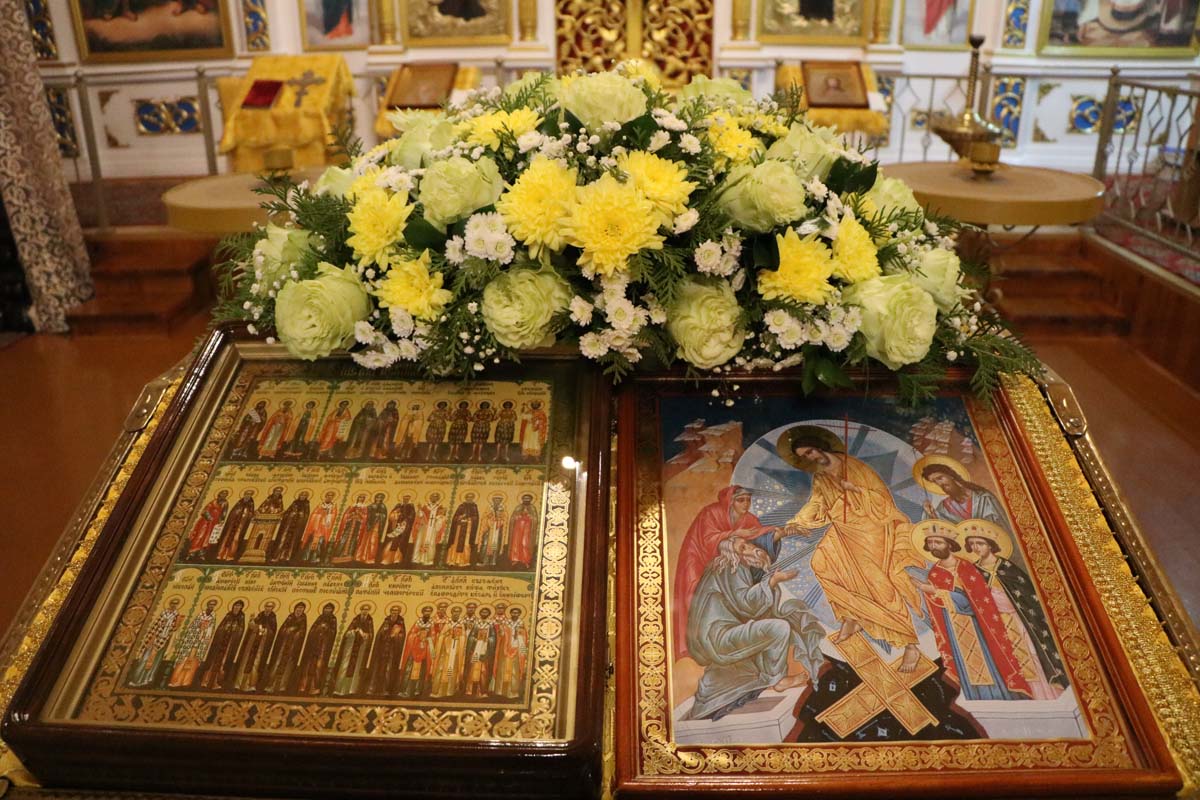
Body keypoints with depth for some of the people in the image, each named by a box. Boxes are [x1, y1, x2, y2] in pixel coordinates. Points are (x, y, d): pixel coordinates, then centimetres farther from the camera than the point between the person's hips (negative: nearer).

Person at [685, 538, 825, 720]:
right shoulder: (732, 568, -7)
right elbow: (745, 603, -19)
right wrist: (773, 580, -17)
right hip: (716, 638, -10)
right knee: (779, 628, -20)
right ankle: (778, 679, -1)